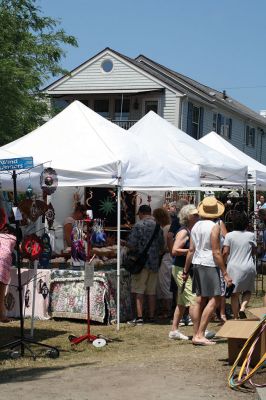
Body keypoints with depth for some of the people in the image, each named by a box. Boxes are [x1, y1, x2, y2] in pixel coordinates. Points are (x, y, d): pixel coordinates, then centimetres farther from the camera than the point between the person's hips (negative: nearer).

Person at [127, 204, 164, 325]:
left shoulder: (138, 225, -10)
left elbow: (131, 244, -14)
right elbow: (162, 246, 11)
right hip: (155, 263, 5)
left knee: (139, 291, -2)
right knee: (152, 291, 11)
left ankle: (139, 317, -7)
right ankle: (151, 316, 15)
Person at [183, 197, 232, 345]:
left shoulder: (196, 226, 10)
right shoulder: (214, 227, -12)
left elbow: (191, 250, 11)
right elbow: (216, 252, -15)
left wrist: (186, 270, 17)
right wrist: (225, 274, -12)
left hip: (197, 264, 8)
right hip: (209, 265, -8)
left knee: (200, 300, 12)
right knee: (214, 300, -7)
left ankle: (197, 335, 14)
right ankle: (200, 335, -12)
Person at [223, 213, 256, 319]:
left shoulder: (229, 236, -3)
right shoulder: (251, 235, 2)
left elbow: (225, 252, -6)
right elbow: (254, 251, 11)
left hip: (234, 267, -1)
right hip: (249, 267, 1)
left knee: (235, 293, 6)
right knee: (248, 290, 17)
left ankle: (235, 317, 7)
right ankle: (242, 308, -7)